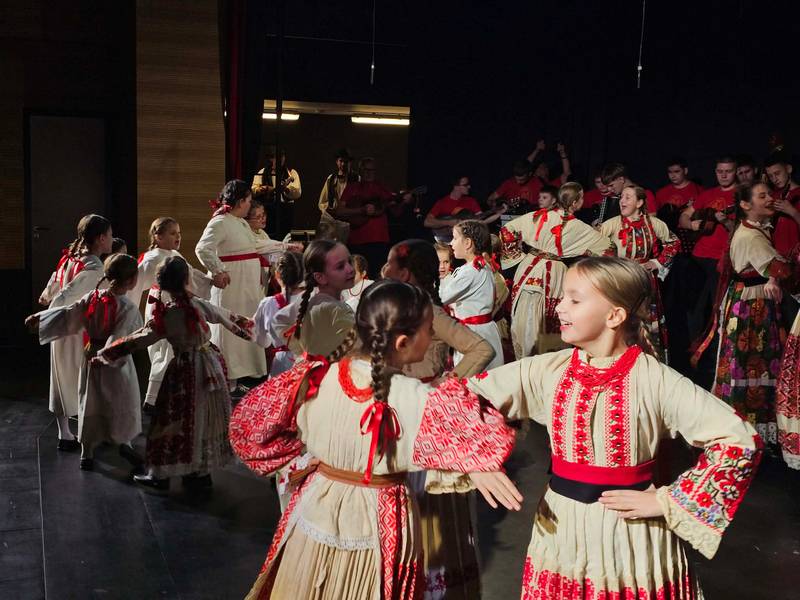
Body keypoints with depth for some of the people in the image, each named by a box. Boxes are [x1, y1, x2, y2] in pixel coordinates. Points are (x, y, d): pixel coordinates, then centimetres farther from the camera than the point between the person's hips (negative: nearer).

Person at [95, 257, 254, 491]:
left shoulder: (165, 316, -15)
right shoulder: (200, 305, -9)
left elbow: (135, 341, -9)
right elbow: (227, 318, 8)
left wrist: (103, 354, 1)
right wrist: (246, 326, 29)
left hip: (185, 371, -3)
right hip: (209, 364, 3)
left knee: (177, 421, 8)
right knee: (206, 419, 14)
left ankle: (160, 474, 19)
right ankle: (201, 473, 24)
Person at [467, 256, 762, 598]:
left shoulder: (654, 379, -15)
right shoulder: (548, 370, -5)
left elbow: (741, 441, -16)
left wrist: (664, 501, -16)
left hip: (633, 533, -3)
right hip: (562, 526, 3)